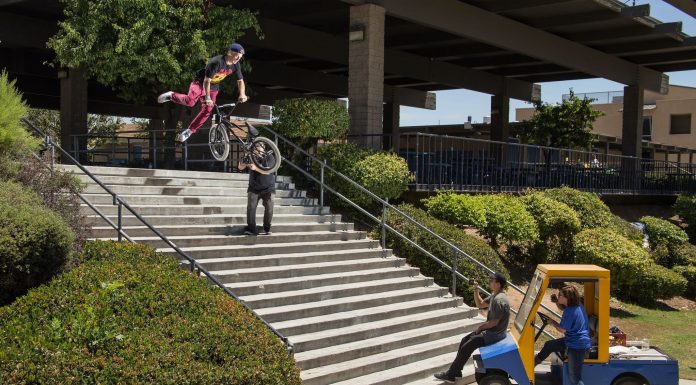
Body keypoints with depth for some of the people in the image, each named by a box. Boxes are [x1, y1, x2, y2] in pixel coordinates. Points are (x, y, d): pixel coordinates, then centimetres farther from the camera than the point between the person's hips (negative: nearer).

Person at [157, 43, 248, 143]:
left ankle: (189, 131, 9)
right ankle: (171, 96, -1)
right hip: (201, 82, -6)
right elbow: (207, 80, -30)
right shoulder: (216, 62, -30)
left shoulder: (235, 65, -9)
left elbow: (240, 81, 2)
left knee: (207, 111, -3)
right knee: (190, 101, -30)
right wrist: (207, 97, -34)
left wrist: (242, 94, -14)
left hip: (213, 87, 6)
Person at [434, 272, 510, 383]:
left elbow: (494, 322, -25)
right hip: (491, 331, 10)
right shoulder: (495, 296, 8)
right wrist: (475, 290, 5)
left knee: (466, 348, -9)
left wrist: (480, 327, -10)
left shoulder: (499, 300, -25)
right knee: (464, 341, 12)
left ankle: (450, 375, 1)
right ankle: (456, 370, 18)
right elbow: (480, 304, 20)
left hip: (494, 334, -10)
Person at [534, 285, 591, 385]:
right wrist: (556, 301, 6)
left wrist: (553, 322, 0)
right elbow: (563, 308, 25)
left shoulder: (570, 311, -24)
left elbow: (563, 329, -18)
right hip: (573, 340, 10)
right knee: (549, 345, 25)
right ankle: (535, 361, 43)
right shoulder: (576, 306, 4)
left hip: (577, 346, -10)